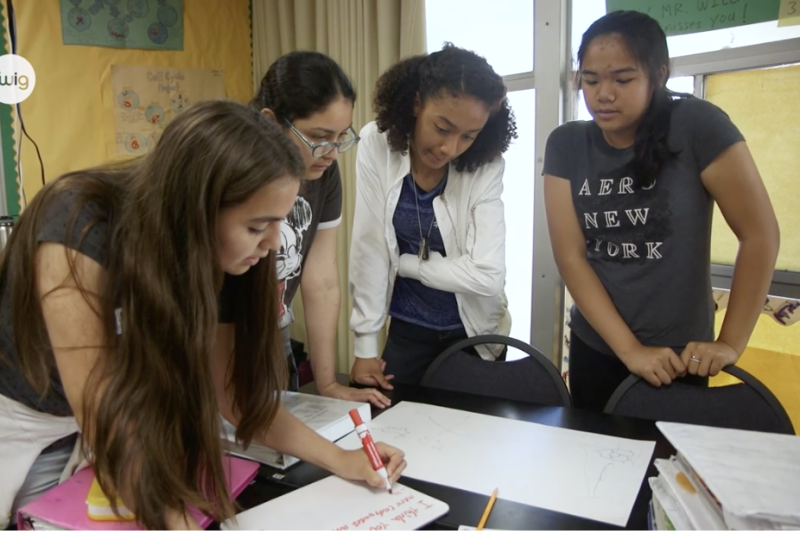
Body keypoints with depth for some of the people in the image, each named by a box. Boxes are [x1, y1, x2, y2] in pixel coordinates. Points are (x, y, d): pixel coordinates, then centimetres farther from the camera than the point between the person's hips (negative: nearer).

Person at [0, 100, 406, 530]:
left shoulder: (200, 254, -16)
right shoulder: (79, 231, -34)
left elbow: (231, 388, -10)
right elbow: (106, 425, -34)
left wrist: (340, 459, -14)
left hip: (73, 427, 4)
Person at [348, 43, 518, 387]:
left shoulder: (486, 167, -16)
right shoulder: (376, 145, -15)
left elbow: (488, 275, -23)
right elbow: (368, 248, -15)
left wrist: (403, 263, -15)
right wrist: (365, 345, -14)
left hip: (472, 333, 0)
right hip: (406, 330, 1)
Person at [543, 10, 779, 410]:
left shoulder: (697, 126, -13)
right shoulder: (566, 145, -6)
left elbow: (760, 233, -10)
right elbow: (570, 256, -11)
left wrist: (730, 344, -12)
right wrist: (628, 348, -17)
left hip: (679, 353, -2)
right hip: (594, 348, 3)